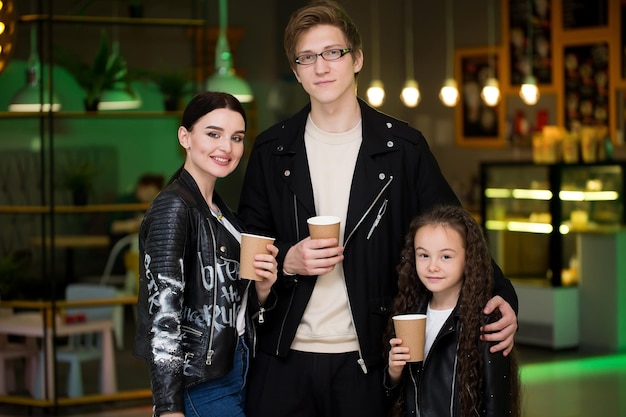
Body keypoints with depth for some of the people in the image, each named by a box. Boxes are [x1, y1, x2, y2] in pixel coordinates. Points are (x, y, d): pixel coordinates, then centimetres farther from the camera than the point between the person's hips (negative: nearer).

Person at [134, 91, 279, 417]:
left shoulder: (218, 210, 11)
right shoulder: (173, 208, -14)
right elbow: (163, 316, -19)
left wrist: (261, 287, -3)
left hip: (234, 375, 8)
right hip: (202, 387, -8)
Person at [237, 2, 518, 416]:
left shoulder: (403, 148, 2)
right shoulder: (271, 151, 6)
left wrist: (500, 295, -11)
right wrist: (287, 262, -10)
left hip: (365, 363, -1)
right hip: (283, 360, 1)